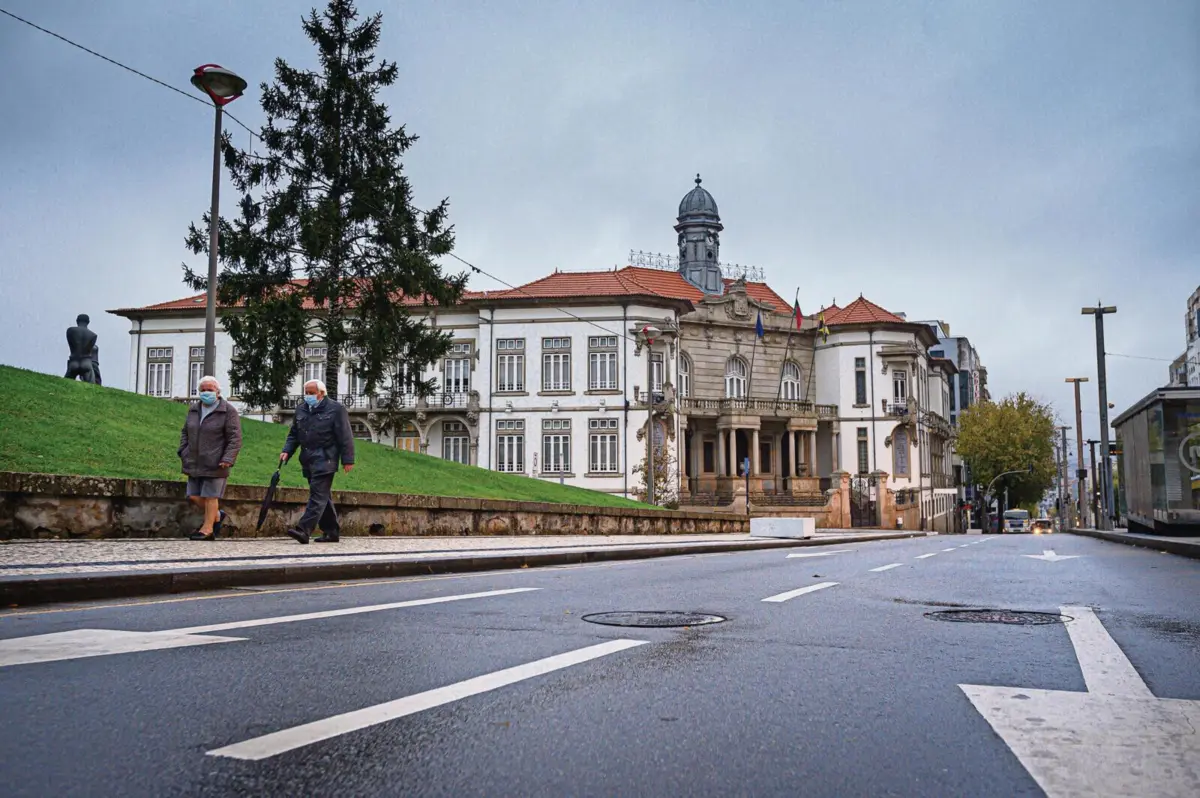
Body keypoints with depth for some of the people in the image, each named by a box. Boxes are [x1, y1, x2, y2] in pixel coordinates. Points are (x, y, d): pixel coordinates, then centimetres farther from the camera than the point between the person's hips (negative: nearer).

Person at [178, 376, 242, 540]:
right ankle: (217, 515, 27)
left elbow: (235, 438, -10)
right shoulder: (194, 410, 13)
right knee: (194, 496, 7)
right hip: (195, 463, 6)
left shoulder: (228, 411, -6)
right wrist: (183, 452, 9)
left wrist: (227, 459, -19)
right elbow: (185, 433, 23)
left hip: (215, 464, -6)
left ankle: (207, 528, 8)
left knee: (210, 496, -2)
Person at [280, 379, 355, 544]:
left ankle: (303, 530, -21)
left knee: (318, 495, -13)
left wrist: (347, 460, -11)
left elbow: (345, 436, -7)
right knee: (323, 497, 12)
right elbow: (294, 434, 19)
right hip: (308, 461, 7)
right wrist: (287, 451, 3)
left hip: (325, 460, -7)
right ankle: (332, 532, 18)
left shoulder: (335, 409, -4)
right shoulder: (301, 410, 15)